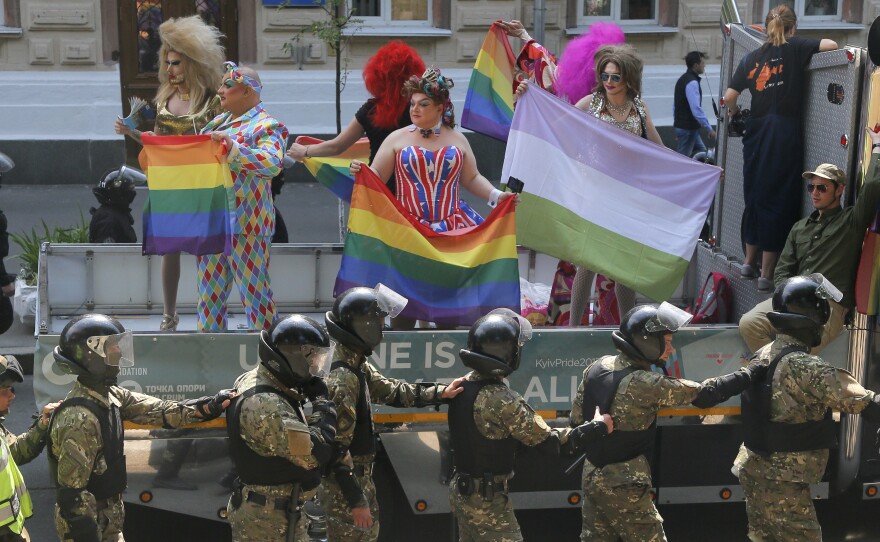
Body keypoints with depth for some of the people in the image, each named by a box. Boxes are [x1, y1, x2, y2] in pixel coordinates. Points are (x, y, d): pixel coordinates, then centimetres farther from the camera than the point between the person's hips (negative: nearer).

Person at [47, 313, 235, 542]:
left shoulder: (109, 396, 0)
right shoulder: (80, 418, -27)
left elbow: (155, 410, 1)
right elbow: (72, 490, -26)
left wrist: (209, 407, -7)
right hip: (87, 519, -9)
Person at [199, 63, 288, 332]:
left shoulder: (265, 126, -8)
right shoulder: (219, 122, 17)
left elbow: (273, 163, -26)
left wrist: (232, 147, -33)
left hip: (245, 224, -8)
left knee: (254, 290, -2)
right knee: (210, 290, 12)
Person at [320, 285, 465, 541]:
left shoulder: (358, 365, 3)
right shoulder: (341, 378, -27)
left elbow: (389, 390, 17)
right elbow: (337, 447, -27)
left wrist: (440, 392, 9)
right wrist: (356, 500, -23)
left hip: (360, 474, 10)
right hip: (344, 482, -10)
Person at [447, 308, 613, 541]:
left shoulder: (463, 386, 0)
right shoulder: (502, 400, -26)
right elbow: (548, 442, -21)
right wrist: (599, 426, -10)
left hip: (461, 489, 8)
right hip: (487, 498, -8)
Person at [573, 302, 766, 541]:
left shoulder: (597, 367, 0)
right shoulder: (646, 384, -23)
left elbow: (577, 417, 8)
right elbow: (704, 394, -18)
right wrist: (751, 372, -9)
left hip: (592, 475, 8)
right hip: (623, 485, -8)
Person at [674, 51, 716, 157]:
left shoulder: (683, 79, 13)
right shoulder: (692, 83, -19)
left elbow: (675, 106, 18)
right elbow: (696, 110, -24)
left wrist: (677, 123, 24)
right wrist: (709, 129, -20)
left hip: (681, 124, 10)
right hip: (688, 128, -10)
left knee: (701, 153, 17)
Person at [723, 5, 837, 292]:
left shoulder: (751, 58, 11)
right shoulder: (794, 48, 1)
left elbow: (729, 96, 6)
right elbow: (831, 45, -10)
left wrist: (734, 113, 26)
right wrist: (812, 48, 12)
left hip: (756, 131, 4)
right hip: (785, 132, -4)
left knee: (755, 196, 17)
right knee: (779, 201, 0)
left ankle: (750, 262, 28)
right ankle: (767, 273, 1)